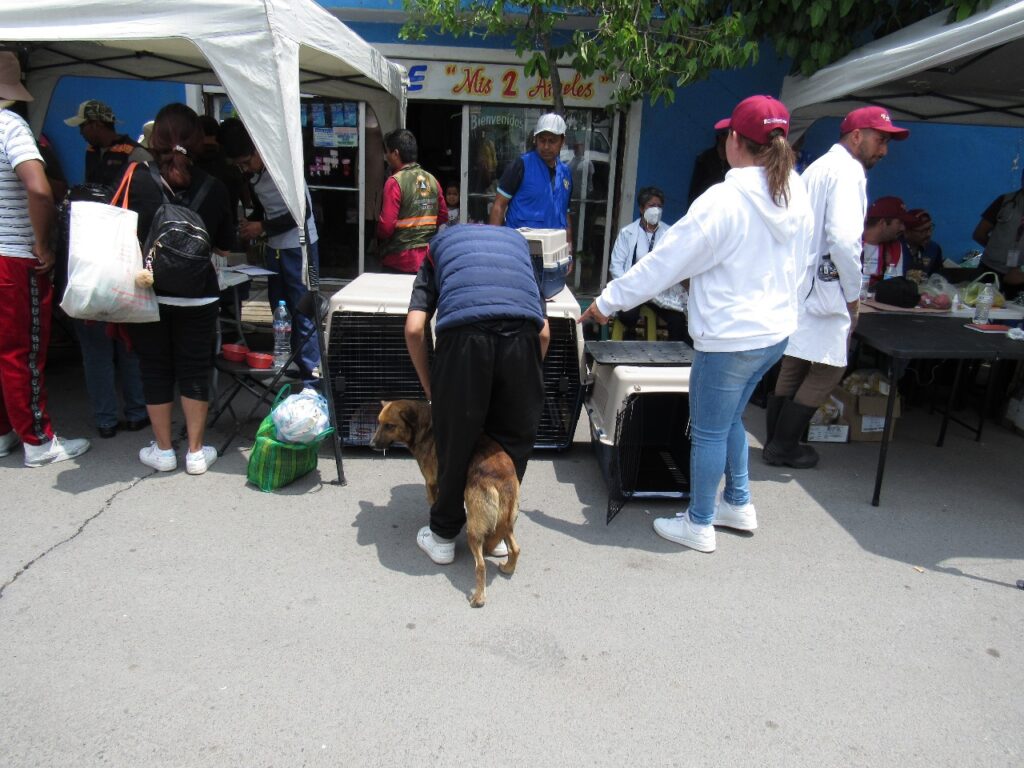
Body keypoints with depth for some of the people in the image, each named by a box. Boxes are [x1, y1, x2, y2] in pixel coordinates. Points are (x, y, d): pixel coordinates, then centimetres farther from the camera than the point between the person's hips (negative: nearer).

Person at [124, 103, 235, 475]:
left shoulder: (138, 178, -8)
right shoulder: (213, 187, -4)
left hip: (148, 293, -1)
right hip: (198, 294, 1)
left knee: (155, 369, 11)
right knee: (195, 370, 9)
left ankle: (163, 450, 20)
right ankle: (196, 452, 15)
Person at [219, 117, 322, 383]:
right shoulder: (252, 173, 4)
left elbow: (303, 212, -19)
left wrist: (262, 227, -16)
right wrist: (250, 228, 0)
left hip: (299, 246, -8)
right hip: (274, 248, 8)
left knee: (303, 314, -5)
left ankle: (311, 377, 2)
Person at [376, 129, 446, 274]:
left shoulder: (395, 182, -12)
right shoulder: (432, 180, 5)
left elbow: (386, 226, -17)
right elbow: (443, 218, 10)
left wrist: (378, 235, 4)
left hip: (400, 263, -5)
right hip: (428, 260, 6)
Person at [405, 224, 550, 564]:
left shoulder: (439, 244, 33)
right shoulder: (517, 241, 38)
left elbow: (414, 329, 15)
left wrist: (430, 390, 24)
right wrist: (525, 380, 32)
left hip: (463, 331, -1)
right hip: (523, 331, 2)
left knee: (454, 441, 15)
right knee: (514, 438, 21)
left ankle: (443, 536, 31)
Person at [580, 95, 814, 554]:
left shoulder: (724, 200, -19)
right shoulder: (796, 197, 4)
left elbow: (665, 261, -17)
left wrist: (609, 301, -9)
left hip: (730, 338, -8)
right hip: (776, 331, 8)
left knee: (709, 431, 7)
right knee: (730, 418, 25)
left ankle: (699, 525, 22)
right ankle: (737, 504, 38)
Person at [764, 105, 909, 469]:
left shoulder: (817, 168, 18)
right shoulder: (848, 171, -11)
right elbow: (843, 238, -23)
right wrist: (853, 294, -12)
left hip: (797, 284, 9)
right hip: (823, 289, -9)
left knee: (793, 366, 15)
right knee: (827, 369, 0)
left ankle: (777, 442, 24)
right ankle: (783, 447, 6)